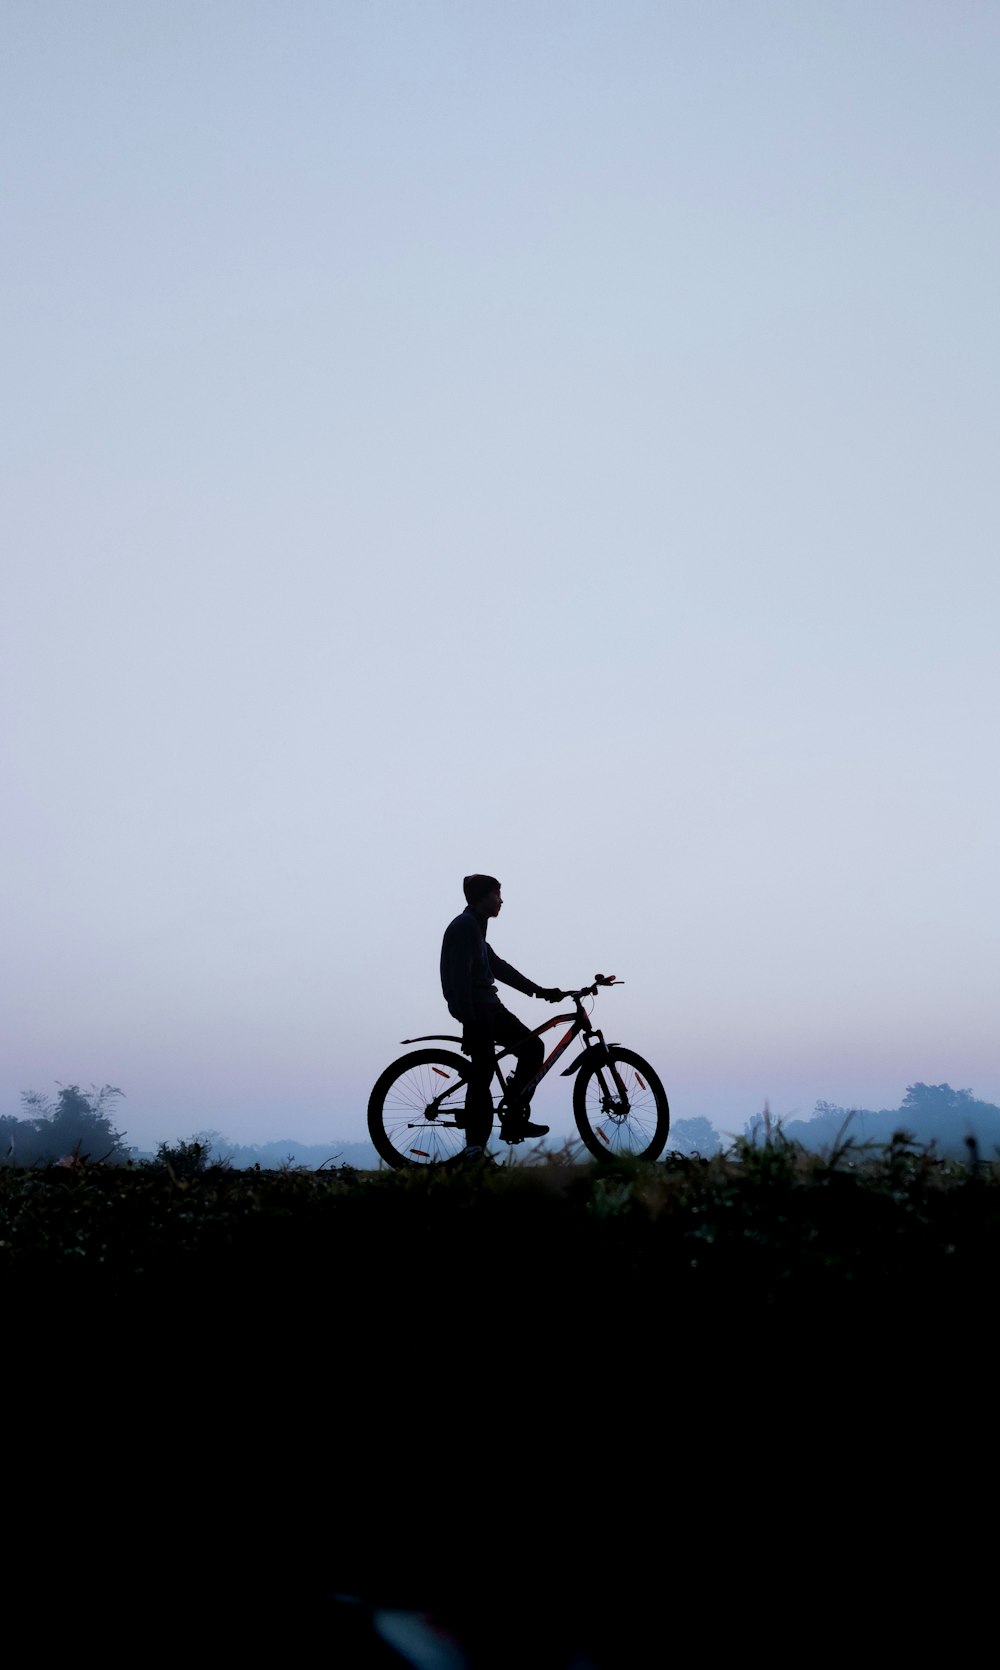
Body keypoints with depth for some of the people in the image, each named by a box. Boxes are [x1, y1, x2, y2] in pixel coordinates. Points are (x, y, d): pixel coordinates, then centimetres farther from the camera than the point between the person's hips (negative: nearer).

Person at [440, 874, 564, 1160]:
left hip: (487, 1006, 10)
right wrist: (469, 1019, -24)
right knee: (483, 1071, -12)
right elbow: (461, 975, -19)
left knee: (532, 1046, 6)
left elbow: (499, 968, 25)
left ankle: (514, 1119, 6)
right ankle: (476, 1147, -11)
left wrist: (539, 991, 24)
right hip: (475, 1008, -10)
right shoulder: (465, 925, -10)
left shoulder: (474, 926, 22)